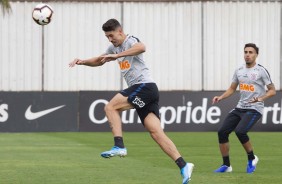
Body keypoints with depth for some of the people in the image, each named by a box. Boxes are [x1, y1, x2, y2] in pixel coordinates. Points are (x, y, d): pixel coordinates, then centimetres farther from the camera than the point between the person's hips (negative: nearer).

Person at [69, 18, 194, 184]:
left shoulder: (130, 41, -5)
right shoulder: (115, 47, 23)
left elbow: (142, 48, -30)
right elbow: (99, 61, 36)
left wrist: (117, 55, -33)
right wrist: (82, 62, 19)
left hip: (144, 85, -9)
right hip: (141, 90, 9)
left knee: (111, 107, -12)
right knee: (156, 132, -4)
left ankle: (119, 146, -19)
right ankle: (183, 166, -13)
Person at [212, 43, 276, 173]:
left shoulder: (261, 71, -7)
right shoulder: (239, 70, 11)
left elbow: (272, 91, -6)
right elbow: (232, 89, 21)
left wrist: (261, 98, -22)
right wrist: (220, 97, 4)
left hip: (254, 109, -7)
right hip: (240, 108, 7)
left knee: (240, 131, -27)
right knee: (222, 132, -3)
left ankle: (252, 159, -3)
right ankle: (226, 165, 9)